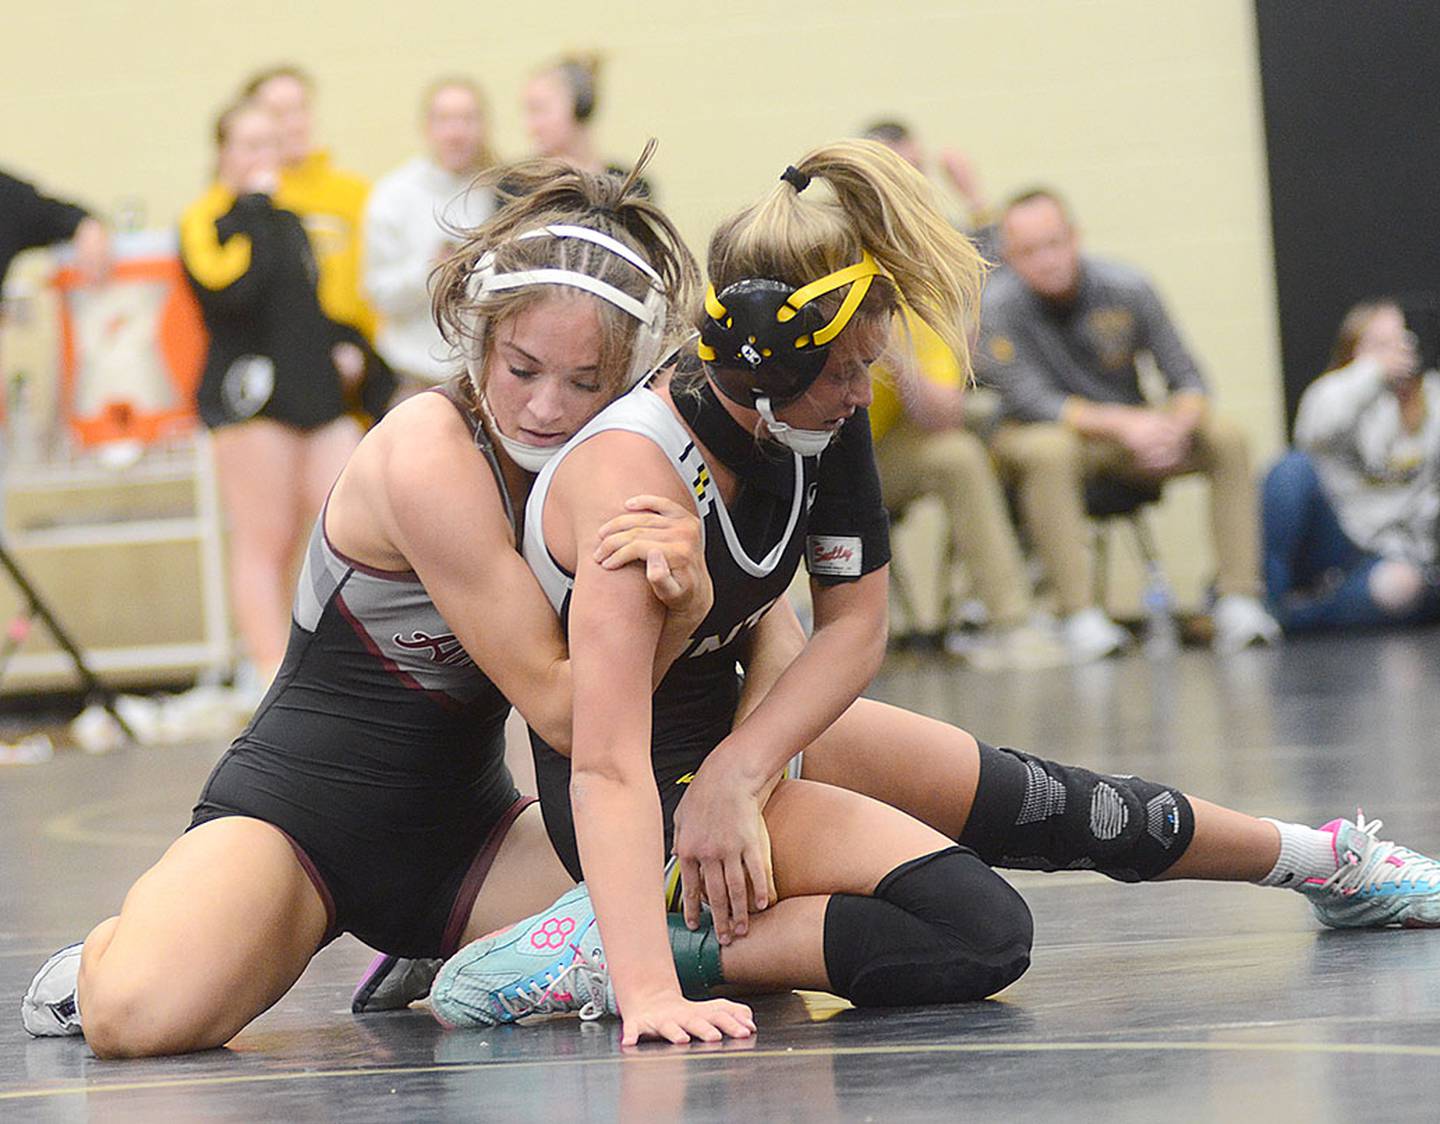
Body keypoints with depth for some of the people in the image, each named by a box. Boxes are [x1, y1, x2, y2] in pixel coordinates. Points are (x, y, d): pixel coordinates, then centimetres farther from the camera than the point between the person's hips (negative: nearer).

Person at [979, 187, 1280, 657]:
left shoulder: (1126, 289, -8)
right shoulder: (999, 308, -16)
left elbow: (1187, 379, -6)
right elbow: (1030, 401, -23)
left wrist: (1174, 428, -29)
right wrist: (1120, 423, -33)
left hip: (1130, 433, 4)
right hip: (1048, 435, -3)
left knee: (1225, 438, -20)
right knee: (1047, 452, -39)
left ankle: (1238, 602, -23)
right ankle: (1081, 616, -40)